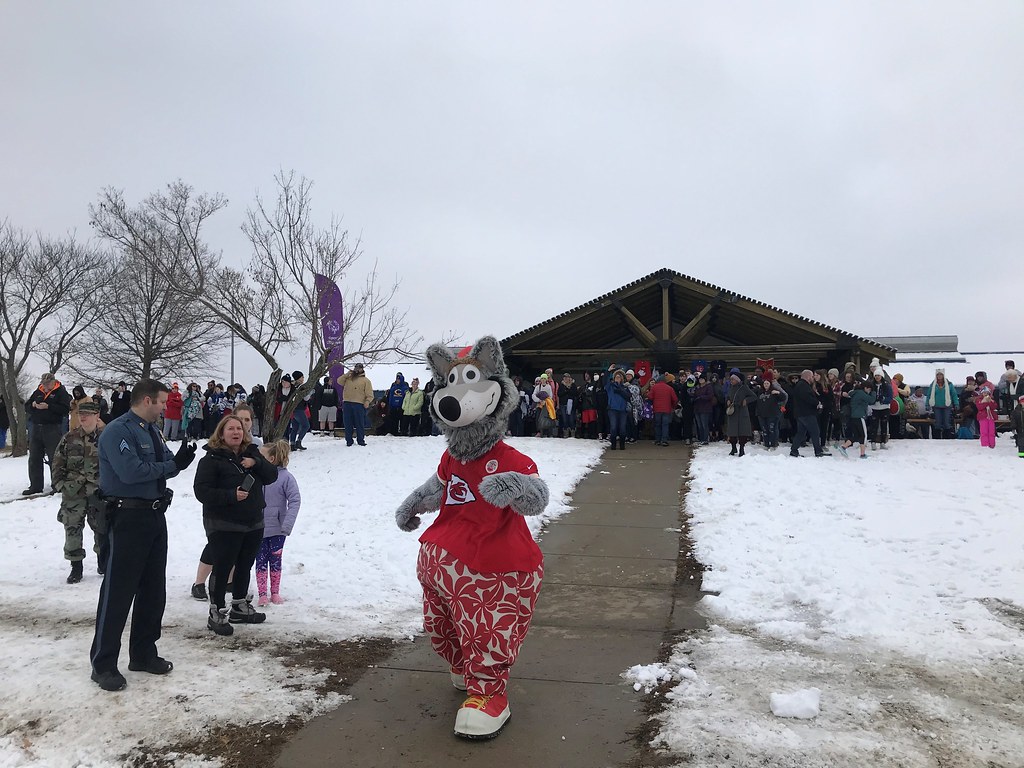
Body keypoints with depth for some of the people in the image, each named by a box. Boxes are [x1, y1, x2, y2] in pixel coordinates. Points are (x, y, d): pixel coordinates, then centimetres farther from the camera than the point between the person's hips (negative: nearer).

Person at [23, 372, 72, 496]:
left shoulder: (61, 392, -3)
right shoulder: (38, 392, 15)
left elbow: (66, 409, -15)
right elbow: (26, 406, 17)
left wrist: (48, 406, -21)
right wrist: (33, 405, -5)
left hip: (52, 429, -6)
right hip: (36, 428, 6)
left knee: (54, 458, -2)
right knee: (34, 459, 8)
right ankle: (35, 486, 15)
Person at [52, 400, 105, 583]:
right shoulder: (69, 439, 1)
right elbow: (57, 464, 7)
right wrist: (61, 484, 1)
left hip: (98, 492, -1)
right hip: (73, 493, 1)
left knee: (101, 526, 8)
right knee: (72, 527, 1)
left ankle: (102, 559, 29)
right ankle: (76, 566, 14)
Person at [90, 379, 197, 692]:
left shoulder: (152, 430, 13)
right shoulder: (117, 431, -14)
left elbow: (164, 464, 14)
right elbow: (131, 471, -25)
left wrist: (181, 458, -9)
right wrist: (173, 465, -14)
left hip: (155, 517, 9)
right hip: (128, 519, -9)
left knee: (153, 590, 14)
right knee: (118, 592, -1)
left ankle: (143, 653, 26)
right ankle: (103, 664, 10)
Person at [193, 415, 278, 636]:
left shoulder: (252, 453, 9)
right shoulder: (212, 459, -9)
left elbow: (271, 475, 3)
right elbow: (201, 491, -15)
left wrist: (256, 463, -15)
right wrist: (231, 495, -26)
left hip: (253, 524, 6)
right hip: (223, 526, -6)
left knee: (244, 567, 17)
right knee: (222, 569, -2)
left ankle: (240, 607, 32)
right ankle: (217, 614, 9)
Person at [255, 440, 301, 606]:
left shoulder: (286, 477, -13)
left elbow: (295, 501, -13)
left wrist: (287, 525, -19)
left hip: (277, 530, -2)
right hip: (257, 528, 2)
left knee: (275, 561, 12)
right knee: (261, 562, 6)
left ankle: (275, 593, 25)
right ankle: (262, 595, 17)